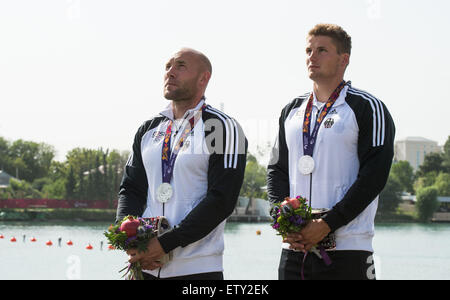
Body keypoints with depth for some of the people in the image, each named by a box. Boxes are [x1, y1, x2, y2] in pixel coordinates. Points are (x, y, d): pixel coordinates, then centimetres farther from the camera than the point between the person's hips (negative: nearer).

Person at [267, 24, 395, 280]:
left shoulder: (366, 108, -1)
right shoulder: (292, 111, 17)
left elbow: (374, 176, -9)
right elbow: (276, 170, 16)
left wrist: (327, 224, -16)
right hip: (294, 247, 5)